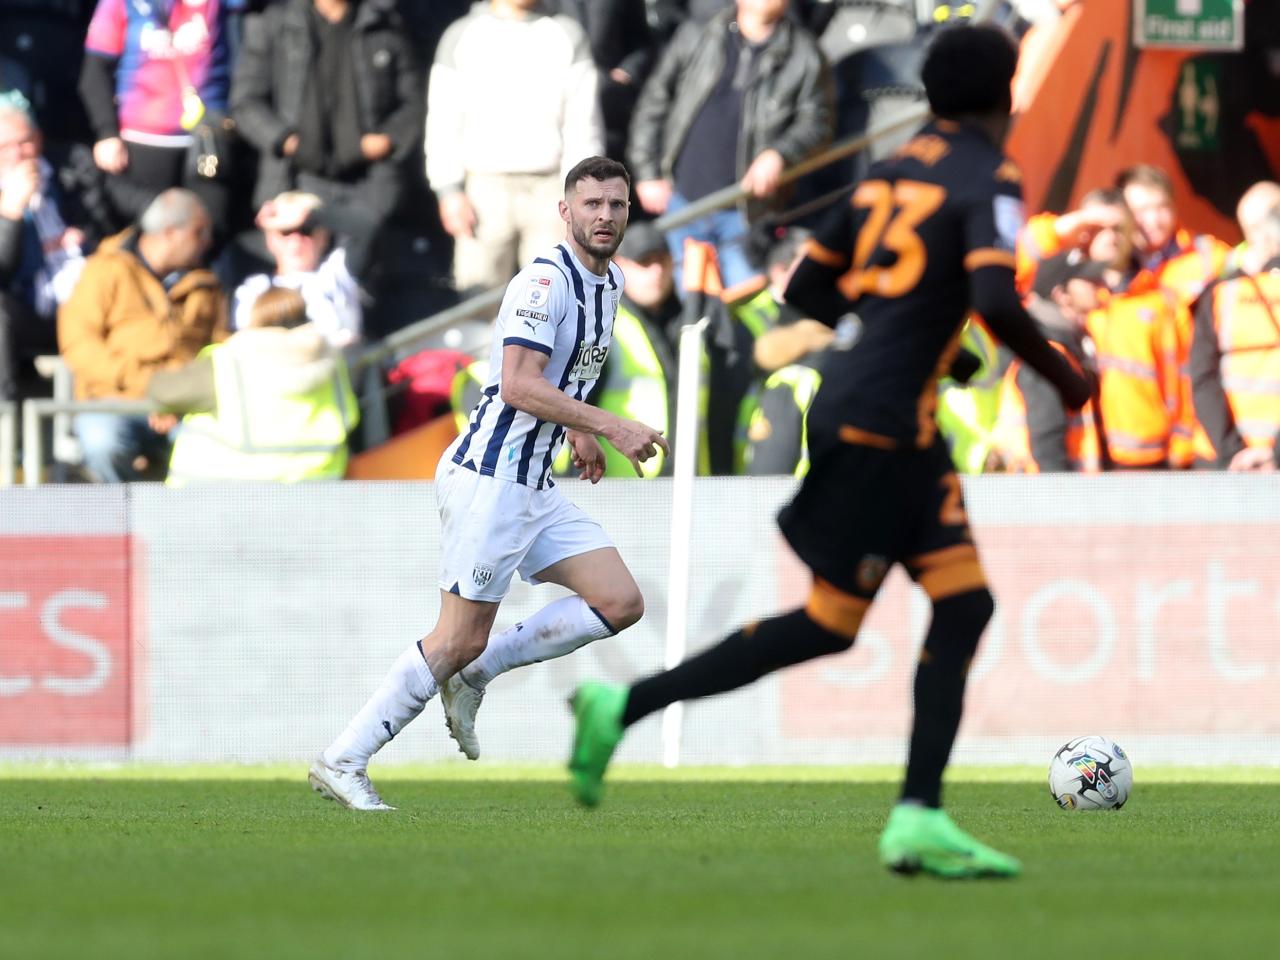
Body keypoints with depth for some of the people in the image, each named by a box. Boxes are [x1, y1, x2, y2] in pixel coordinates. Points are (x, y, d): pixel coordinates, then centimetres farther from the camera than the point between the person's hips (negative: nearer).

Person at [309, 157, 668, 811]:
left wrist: (577, 430, 24)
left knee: (621, 603, 0)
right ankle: (342, 762, -2)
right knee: (461, 638, -9)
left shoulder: (610, 284, 15)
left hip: (533, 486, 9)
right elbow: (518, 384, -24)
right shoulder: (546, 282, -15)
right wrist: (610, 427, -25)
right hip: (489, 478, -9)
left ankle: (473, 675, 8)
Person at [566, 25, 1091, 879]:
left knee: (964, 604, 6)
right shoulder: (989, 179, -9)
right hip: (881, 418, -9)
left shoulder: (893, 169, 15)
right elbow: (995, 301, -24)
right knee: (830, 626, -3)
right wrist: (1064, 377, -9)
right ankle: (624, 706, -1)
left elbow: (808, 288, 17)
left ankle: (920, 819, 0)